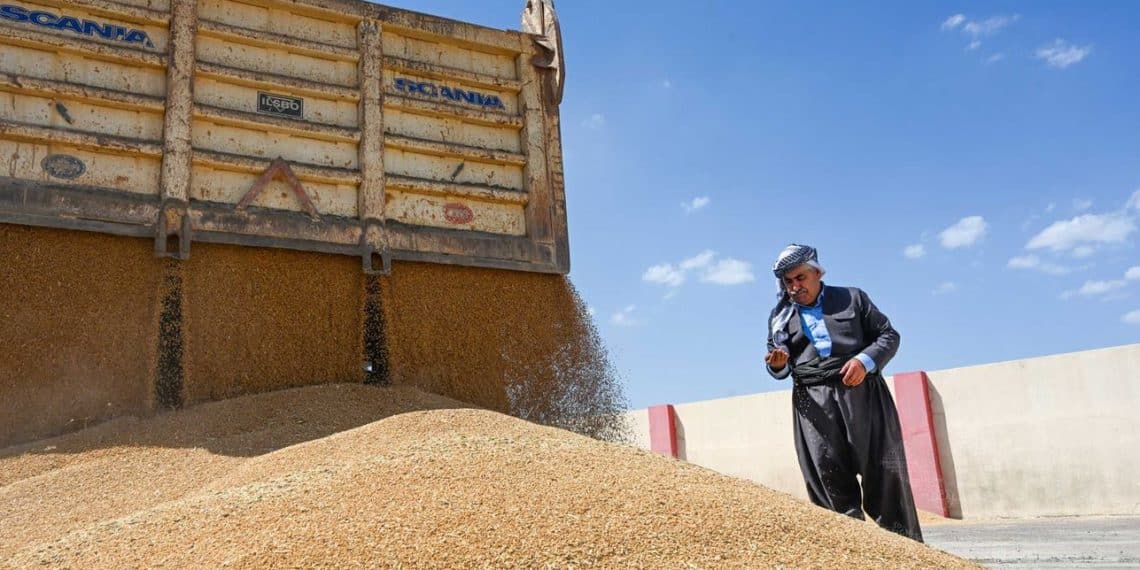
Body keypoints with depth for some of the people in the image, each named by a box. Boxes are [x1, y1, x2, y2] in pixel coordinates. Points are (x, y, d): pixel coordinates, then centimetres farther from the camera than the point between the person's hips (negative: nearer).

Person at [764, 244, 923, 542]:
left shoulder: (852, 297, 12)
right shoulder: (780, 316, 17)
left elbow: (889, 335, 10)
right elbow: (780, 367, 20)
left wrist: (865, 360, -10)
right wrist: (777, 364, -6)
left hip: (863, 395, -1)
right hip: (814, 403, 2)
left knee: (884, 473, -1)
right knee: (829, 479, -6)